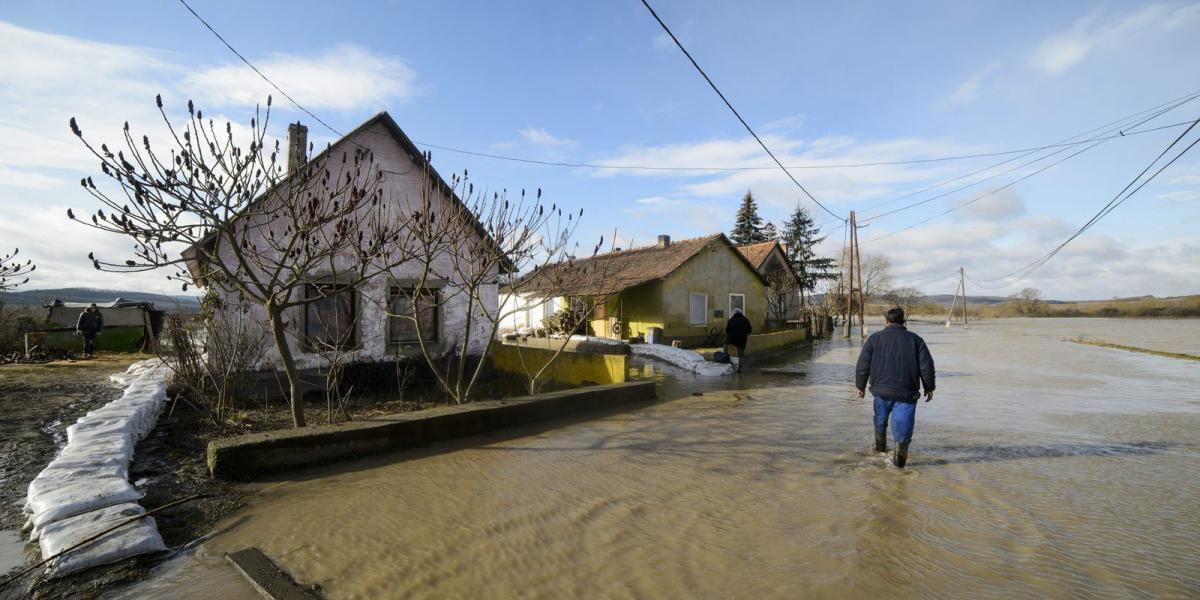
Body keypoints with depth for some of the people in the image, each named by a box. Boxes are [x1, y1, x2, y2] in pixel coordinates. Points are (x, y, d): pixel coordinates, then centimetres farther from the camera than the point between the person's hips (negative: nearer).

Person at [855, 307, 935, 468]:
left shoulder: (874, 338, 1)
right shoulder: (915, 339, 4)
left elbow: (863, 364, -1)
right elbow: (926, 365, 2)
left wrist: (860, 385, 9)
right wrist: (929, 388, 13)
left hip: (881, 389, 1)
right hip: (907, 391, -1)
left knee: (880, 419, 22)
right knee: (902, 423, 2)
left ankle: (880, 446, 38)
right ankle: (901, 449, -12)